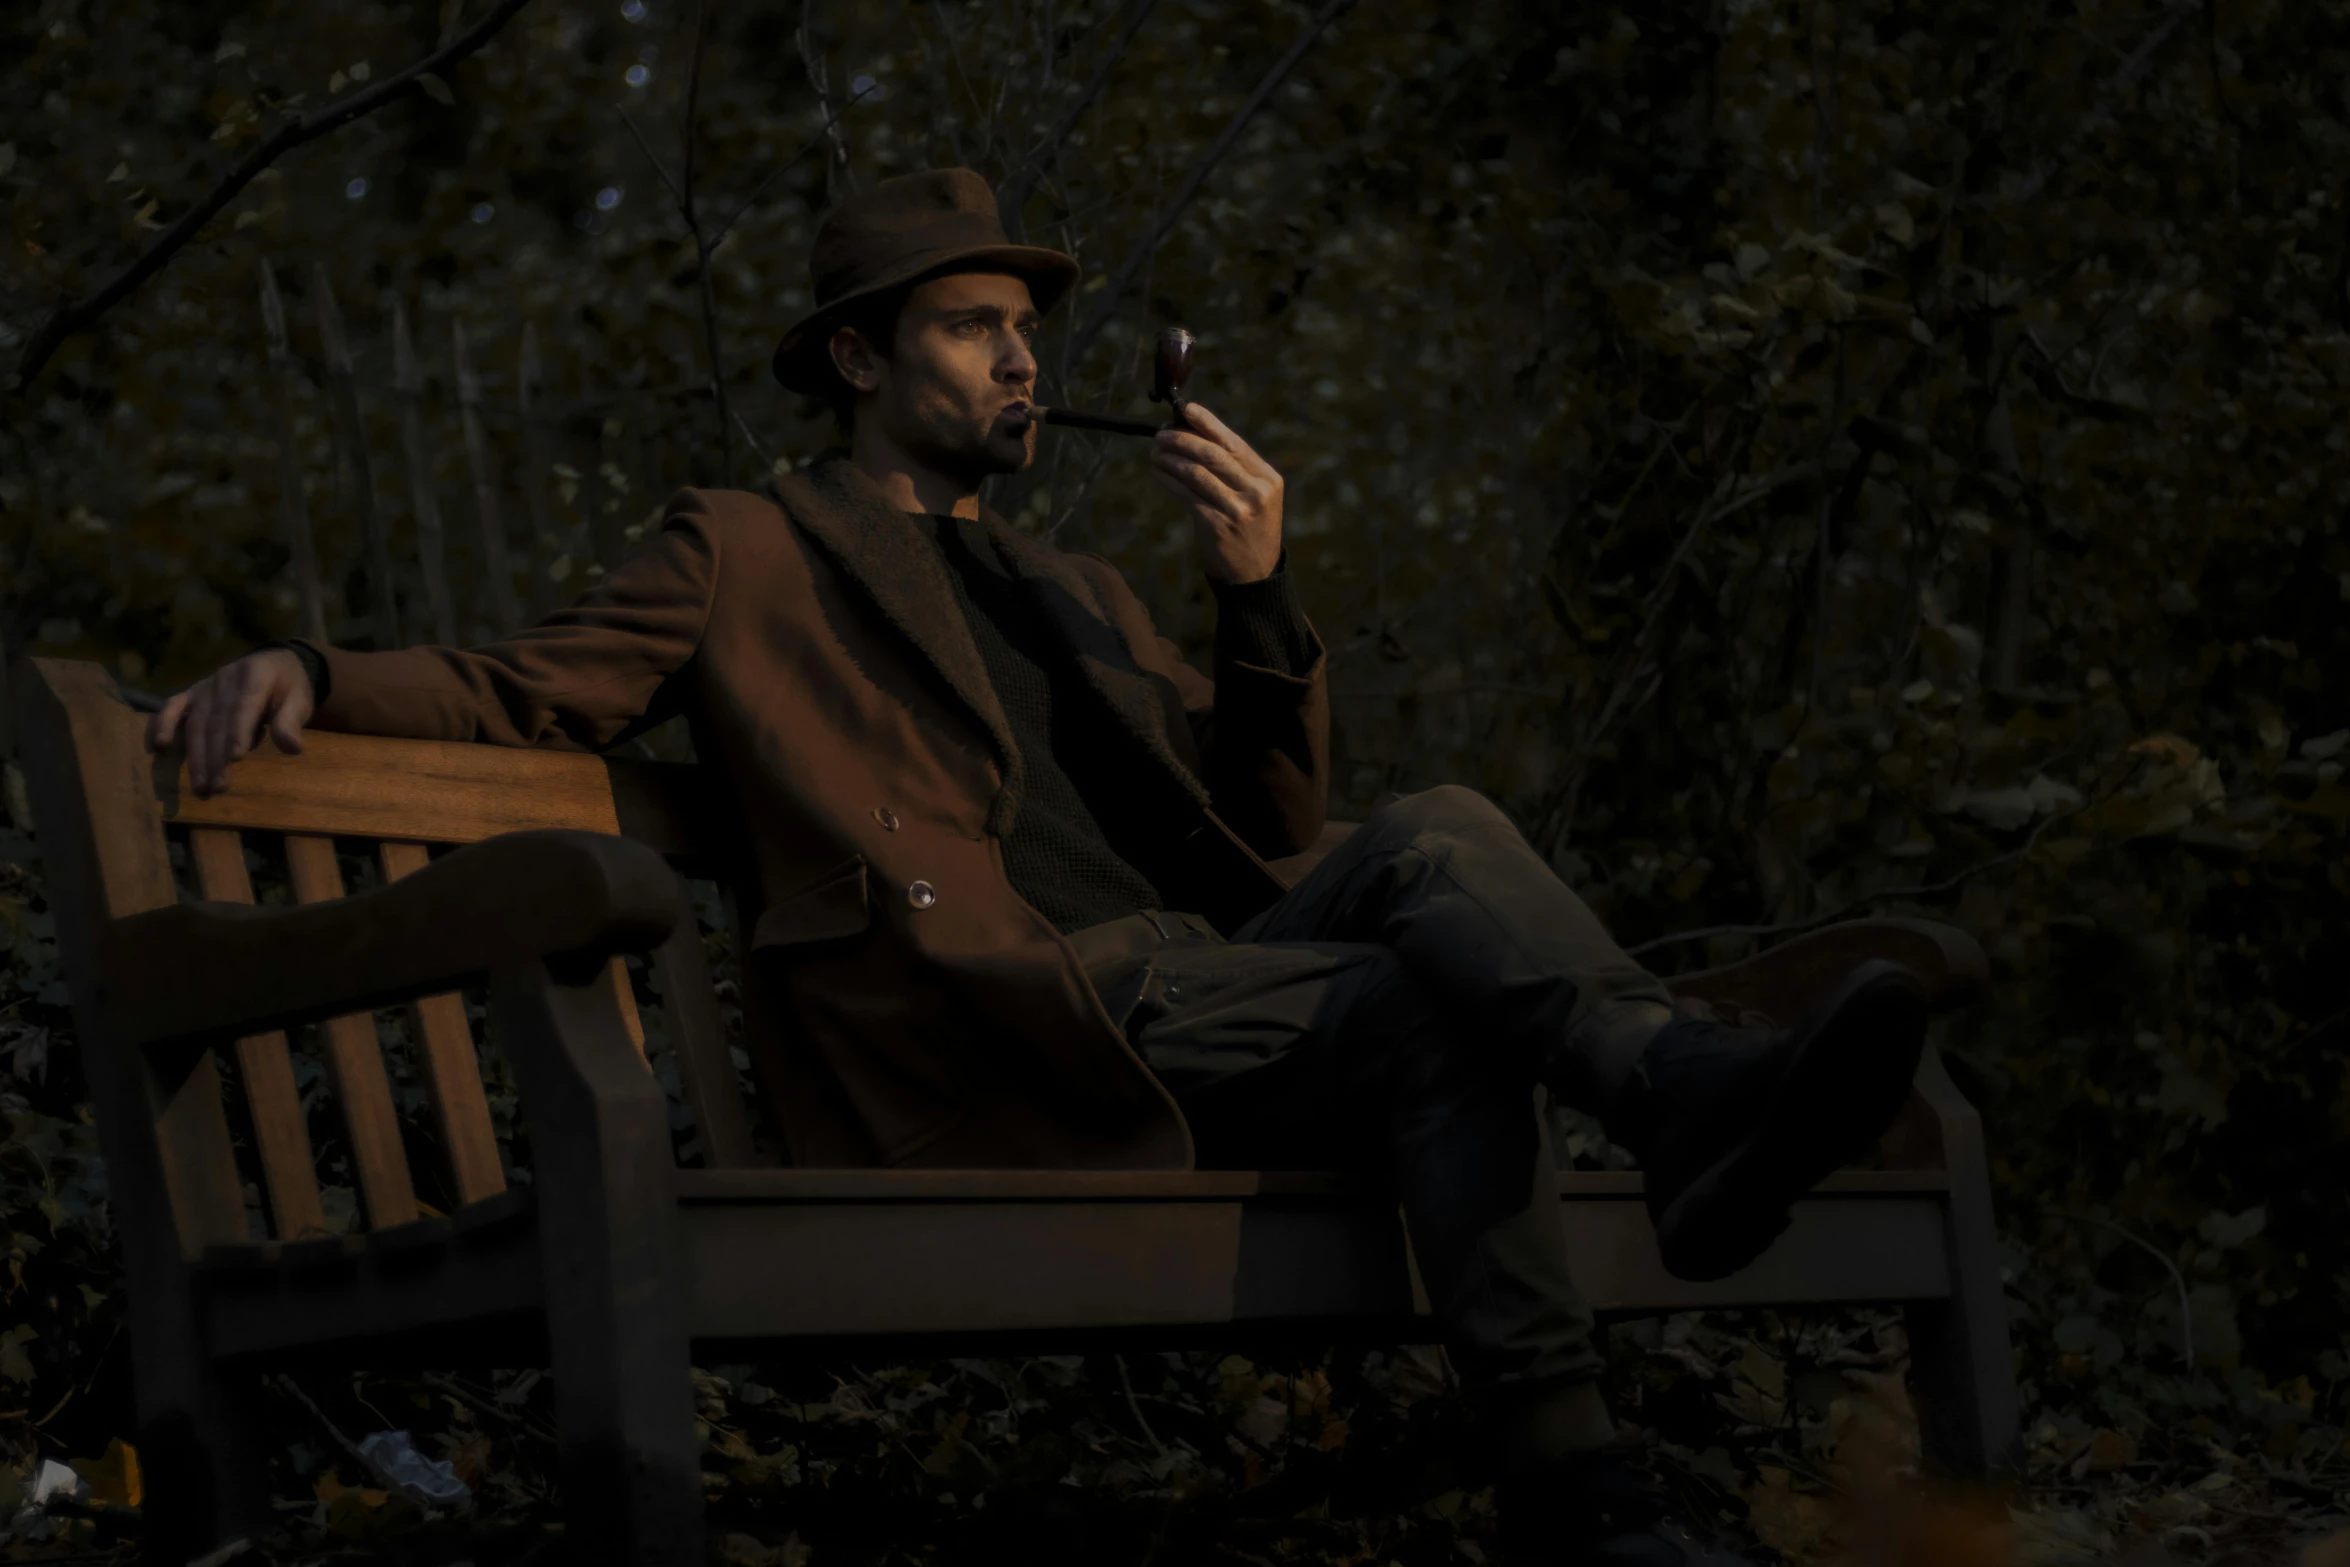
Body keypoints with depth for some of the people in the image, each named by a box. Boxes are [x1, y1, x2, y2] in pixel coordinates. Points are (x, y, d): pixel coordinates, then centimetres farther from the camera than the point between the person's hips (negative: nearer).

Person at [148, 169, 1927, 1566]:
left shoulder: (1076, 591, 33)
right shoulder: (749, 556, 17)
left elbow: (1274, 814, 25)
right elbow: (525, 689, 7)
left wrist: (1261, 589, 7)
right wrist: (311, 672, -14)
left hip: (1204, 988, 5)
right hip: (1007, 1024, -5)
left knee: (1436, 833, -25)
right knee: (1435, 1008, -28)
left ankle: (1690, 1094, -44)